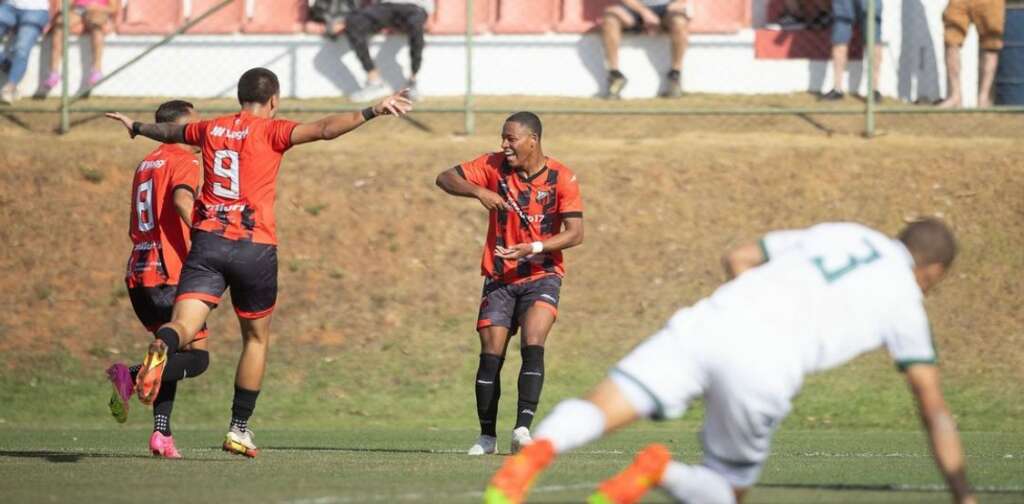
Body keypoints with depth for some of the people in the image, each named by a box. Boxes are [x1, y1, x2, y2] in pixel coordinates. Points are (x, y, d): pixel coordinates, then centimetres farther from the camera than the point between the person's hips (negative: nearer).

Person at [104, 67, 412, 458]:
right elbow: (324, 129, -17)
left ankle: (162, 347, -48)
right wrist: (372, 112, -20)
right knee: (257, 337, 16)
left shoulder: (210, 129, 14)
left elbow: (169, 131, 35)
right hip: (254, 246, -3)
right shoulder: (270, 131, -1)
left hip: (207, 239, 3)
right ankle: (239, 429, 16)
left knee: (184, 326, -10)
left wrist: (136, 128, 55)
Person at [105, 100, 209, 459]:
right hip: (169, 273, -8)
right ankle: (131, 375, -26)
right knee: (197, 358, -5)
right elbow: (182, 200, -26)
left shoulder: (145, 165, 21)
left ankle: (161, 433, 3)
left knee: (172, 350, 16)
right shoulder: (184, 161, -4)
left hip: (137, 274, 8)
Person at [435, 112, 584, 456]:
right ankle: (487, 436, 7)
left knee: (533, 345, -22)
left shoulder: (561, 178, -8)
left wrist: (532, 248, -24)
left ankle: (523, 428, -25)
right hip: (499, 278, 2)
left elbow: (575, 233, -11)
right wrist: (478, 192, -21)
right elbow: (445, 178, -2)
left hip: (542, 276, -2)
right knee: (491, 355, -5)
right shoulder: (494, 166, -2)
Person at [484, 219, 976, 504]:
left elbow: (738, 258, 29)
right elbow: (934, 408, 22)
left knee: (595, 412, -6)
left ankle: (535, 452, -42)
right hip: (765, 368, -3)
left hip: (706, 324, 3)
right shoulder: (905, 298, 21)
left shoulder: (835, 233, 32)